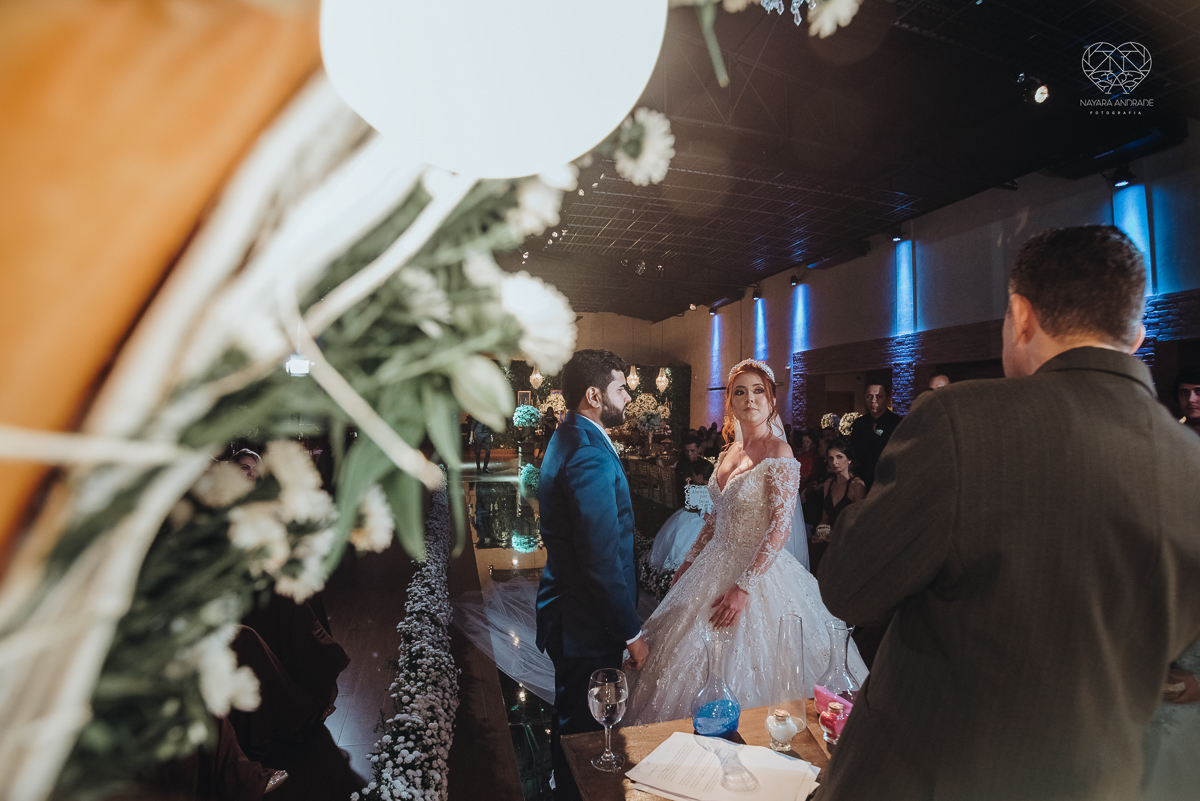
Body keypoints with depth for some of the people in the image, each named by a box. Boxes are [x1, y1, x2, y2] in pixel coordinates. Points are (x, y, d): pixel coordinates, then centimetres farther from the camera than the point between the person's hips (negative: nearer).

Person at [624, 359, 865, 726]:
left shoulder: (778, 451, -15)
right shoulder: (729, 452, 7)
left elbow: (781, 527, -20)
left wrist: (744, 586, -23)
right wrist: (688, 563, 13)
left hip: (757, 570, -7)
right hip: (716, 566, 7)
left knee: (740, 676, 3)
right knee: (701, 668, 17)